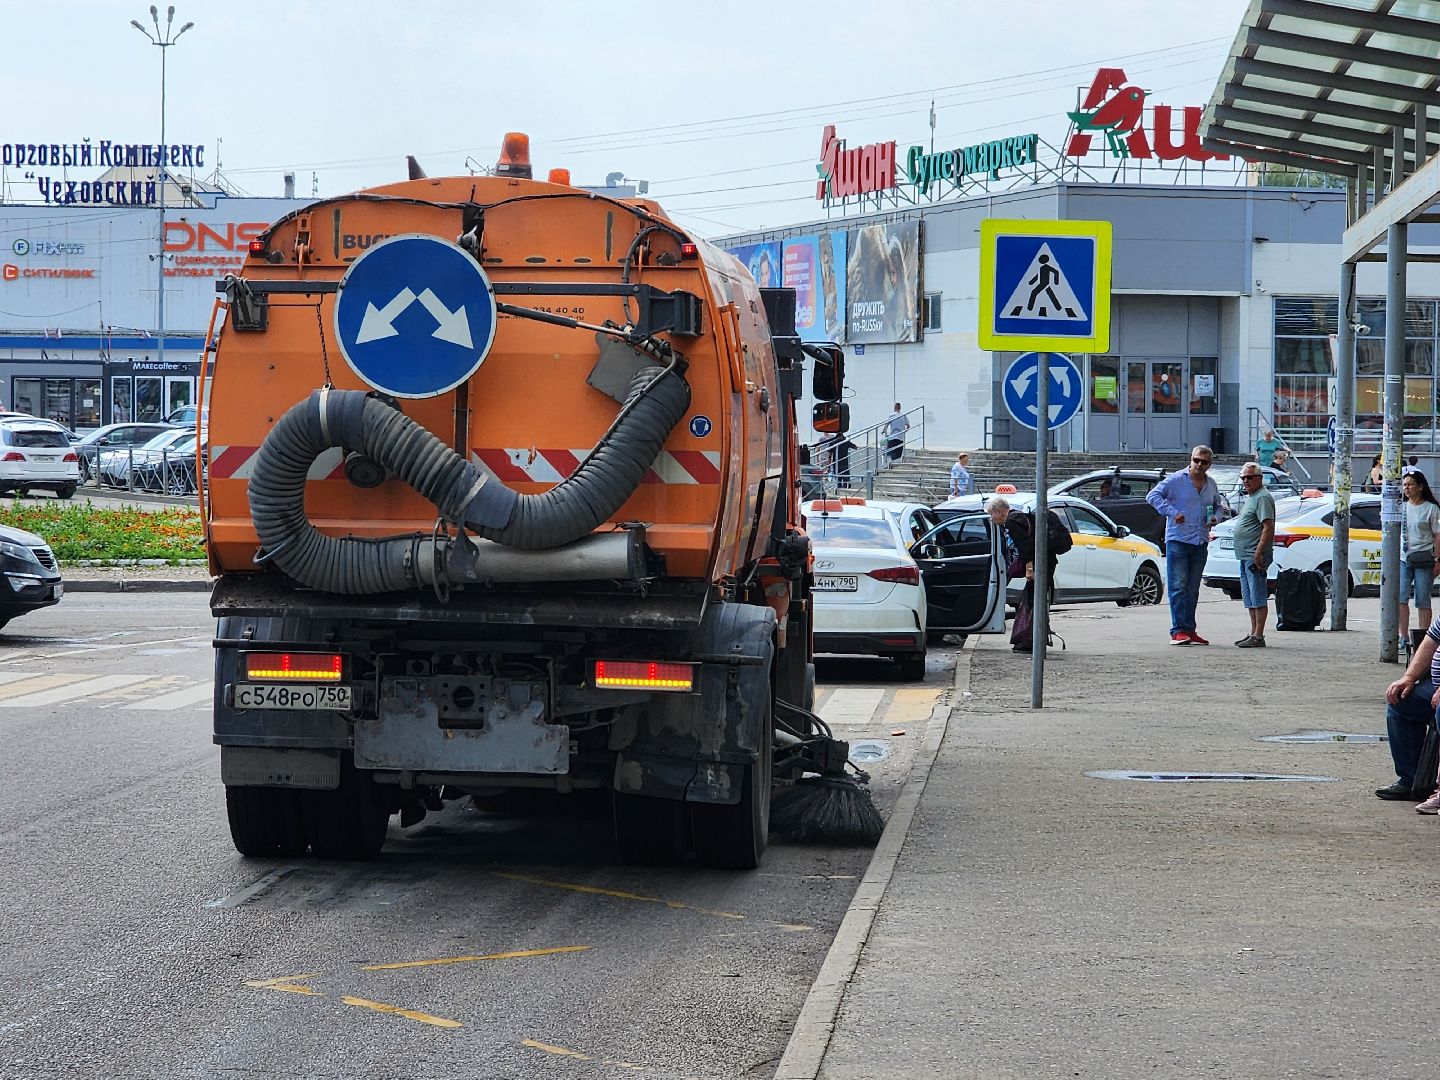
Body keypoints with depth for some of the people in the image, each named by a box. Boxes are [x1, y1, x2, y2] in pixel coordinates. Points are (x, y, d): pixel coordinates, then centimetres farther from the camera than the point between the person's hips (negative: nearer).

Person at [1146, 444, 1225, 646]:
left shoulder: (1211, 485, 13)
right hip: (1178, 540, -6)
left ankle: (1189, 630, 13)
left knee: (1192, 590, 9)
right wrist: (1173, 512, -19)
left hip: (1200, 542, 6)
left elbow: (1217, 506, 29)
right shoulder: (1176, 480, -4)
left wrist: (1215, 517, 5)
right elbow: (1153, 496, -10)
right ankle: (1178, 631, -12)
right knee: (1178, 587, -9)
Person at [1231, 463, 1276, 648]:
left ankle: (1258, 636, -11)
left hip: (1255, 557, -11)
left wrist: (1259, 551, -25)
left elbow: (1268, 527, -20)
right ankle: (1253, 633, 20)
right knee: (1250, 598, 14)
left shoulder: (1263, 498, -11)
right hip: (1245, 556, 11)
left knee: (1258, 598, -10)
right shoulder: (1250, 498, 21)